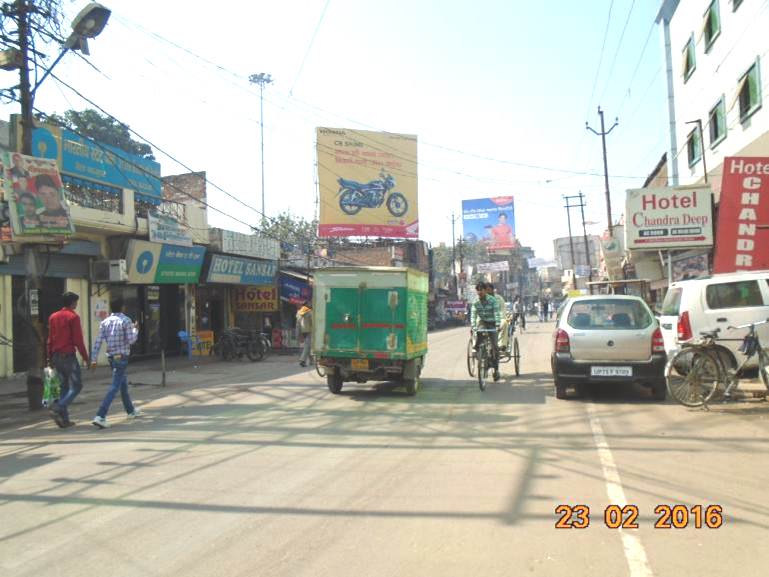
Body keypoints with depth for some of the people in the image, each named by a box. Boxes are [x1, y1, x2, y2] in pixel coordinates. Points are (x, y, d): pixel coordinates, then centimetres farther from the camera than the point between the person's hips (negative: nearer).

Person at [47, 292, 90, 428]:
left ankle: (64, 419, 11)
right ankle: (58, 408, -18)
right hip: (68, 355, -7)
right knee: (76, 386, 0)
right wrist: (85, 357, -6)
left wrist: (50, 358, 20)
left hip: (56, 356, 7)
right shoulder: (73, 317, -9)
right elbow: (78, 340, -13)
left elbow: (50, 339, 15)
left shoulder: (53, 317, 12)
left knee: (64, 386, 13)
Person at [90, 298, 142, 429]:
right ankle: (100, 416, -18)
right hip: (121, 357, -7)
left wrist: (94, 359, 4)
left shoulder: (105, 322, 6)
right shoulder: (126, 321, -10)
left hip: (111, 357, 7)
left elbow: (98, 342, 2)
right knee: (114, 387, -8)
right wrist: (135, 330, 5)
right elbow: (130, 340, -13)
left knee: (124, 383, 22)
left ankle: (131, 410, 36)